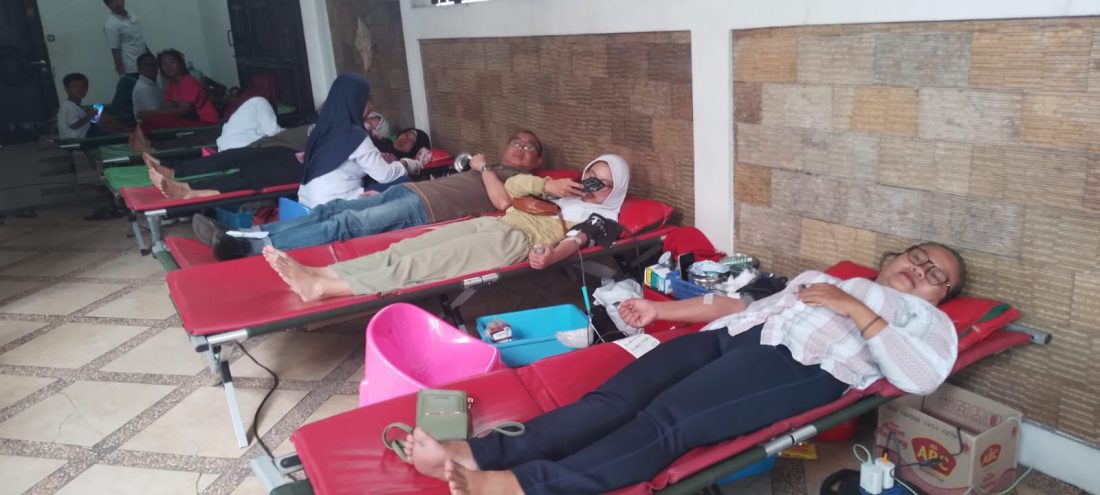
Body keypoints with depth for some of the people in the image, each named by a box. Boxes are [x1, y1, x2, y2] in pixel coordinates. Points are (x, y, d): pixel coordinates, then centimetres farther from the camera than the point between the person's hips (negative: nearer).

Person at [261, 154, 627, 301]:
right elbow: (512, 186, 24)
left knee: (427, 262, -25)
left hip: (520, 241, -7)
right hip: (495, 224, 7)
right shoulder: (564, 193, 32)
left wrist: (551, 256, -29)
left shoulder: (601, 219, 13)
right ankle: (323, 273, -26)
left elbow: (575, 241, -9)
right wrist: (549, 184, 9)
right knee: (410, 249, -15)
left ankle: (324, 289, -36)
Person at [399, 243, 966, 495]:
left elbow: (921, 378, 1)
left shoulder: (929, 320, 23)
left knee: (667, 421, -30)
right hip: (737, 334, 5)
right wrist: (662, 309, 20)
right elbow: (747, 305, 29)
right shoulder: (819, 277, 37)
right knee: (616, 397, -19)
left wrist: (857, 310, -2)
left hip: (804, 362, -5)